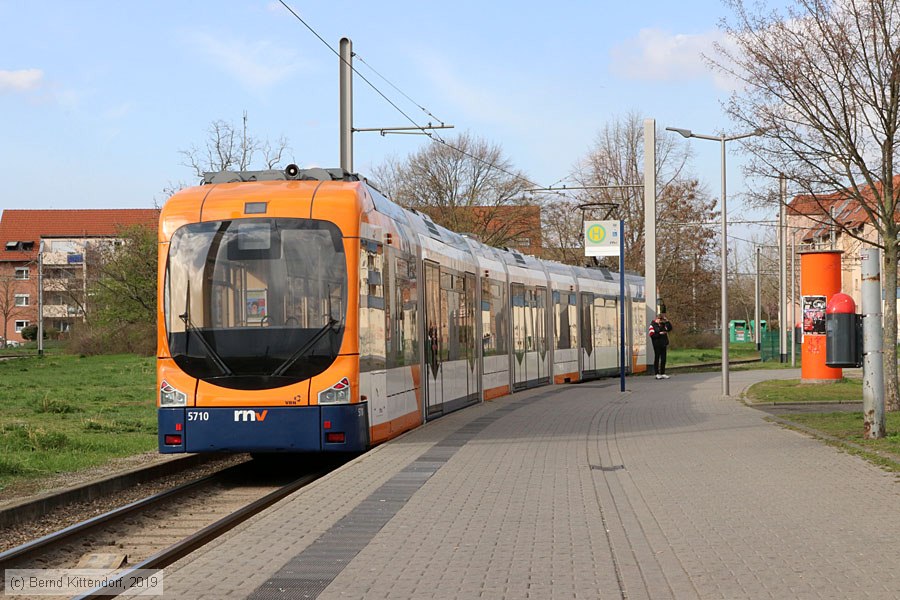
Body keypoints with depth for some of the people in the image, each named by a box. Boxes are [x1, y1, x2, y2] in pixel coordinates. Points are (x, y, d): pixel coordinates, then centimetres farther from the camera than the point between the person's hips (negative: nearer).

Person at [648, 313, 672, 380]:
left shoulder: (663, 325, 13)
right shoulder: (653, 325, -5)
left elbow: (669, 328, 4)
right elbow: (652, 335, -13)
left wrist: (667, 321, -4)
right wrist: (659, 333, -18)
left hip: (663, 344, 6)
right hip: (657, 345, -6)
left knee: (663, 359, 7)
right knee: (657, 358, -1)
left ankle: (663, 373, 13)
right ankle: (657, 374, 1)